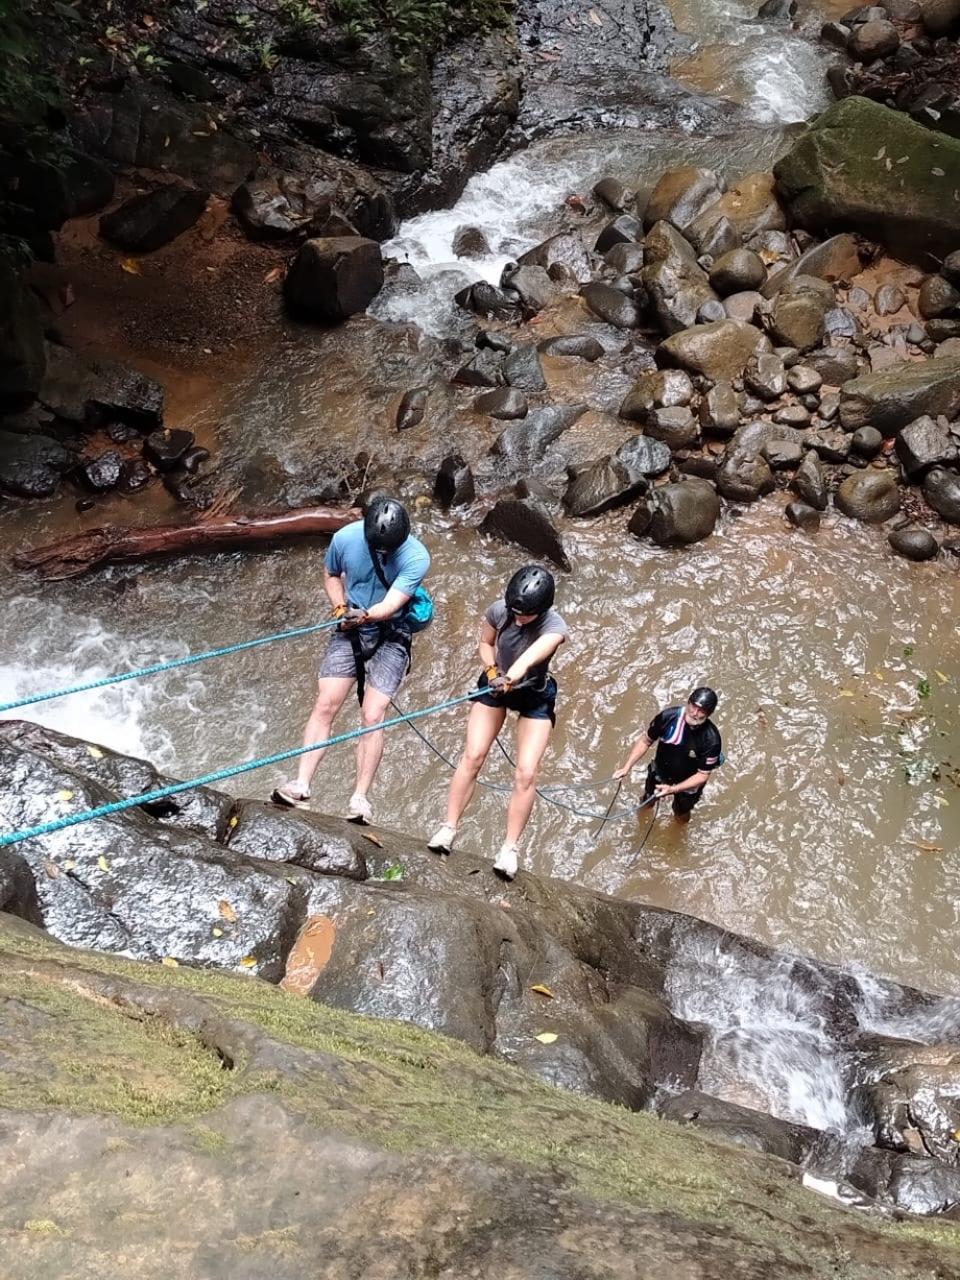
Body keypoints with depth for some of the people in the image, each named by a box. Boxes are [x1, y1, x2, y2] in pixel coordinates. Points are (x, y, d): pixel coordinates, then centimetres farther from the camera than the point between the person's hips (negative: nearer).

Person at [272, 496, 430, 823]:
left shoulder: (416, 557, -21)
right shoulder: (346, 538, -12)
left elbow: (391, 604, -29)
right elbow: (331, 575, 8)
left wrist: (366, 616, -49)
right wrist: (341, 608, -8)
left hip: (390, 637, -2)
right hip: (349, 630, 3)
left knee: (372, 717, -12)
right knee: (325, 705, -10)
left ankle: (360, 800, -7)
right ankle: (301, 787, -11)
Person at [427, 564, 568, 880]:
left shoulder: (554, 627, -32)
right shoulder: (498, 611, -22)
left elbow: (529, 657, -52)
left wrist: (511, 677, -70)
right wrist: (492, 671, -18)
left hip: (536, 697, -2)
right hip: (495, 685, 3)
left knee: (526, 772, -10)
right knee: (473, 755, -9)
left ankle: (510, 848, -1)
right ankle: (449, 828, 1)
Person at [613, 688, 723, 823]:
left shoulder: (711, 739, -37)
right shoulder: (668, 716, -32)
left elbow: (703, 775, -26)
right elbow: (645, 741, -15)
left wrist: (673, 789, -36)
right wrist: (627, 766, -21)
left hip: (688, 783, -2)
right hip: (660, 773, 2)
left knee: (681, 816, 28)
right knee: (647, 801, 32)